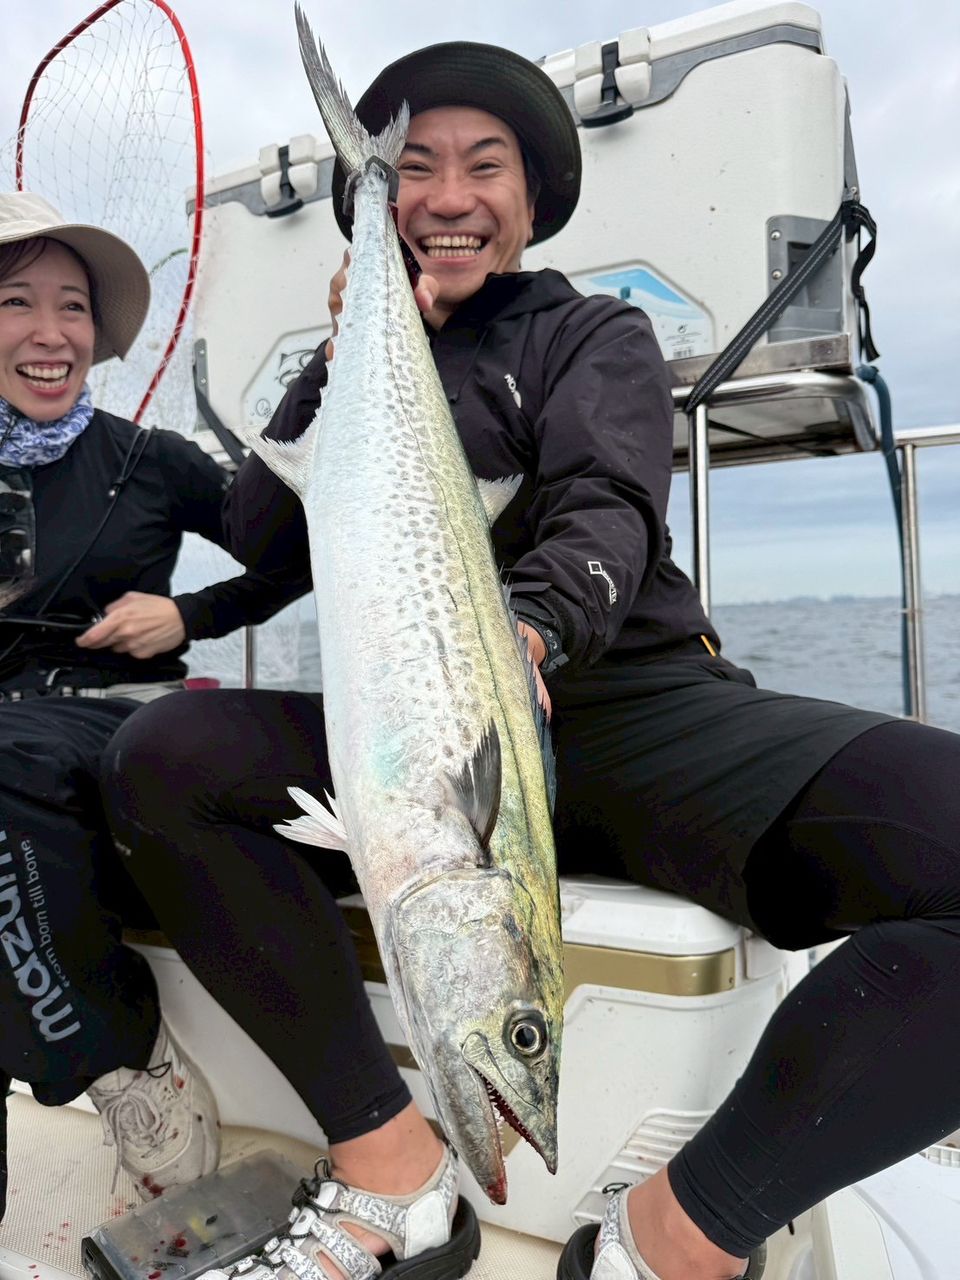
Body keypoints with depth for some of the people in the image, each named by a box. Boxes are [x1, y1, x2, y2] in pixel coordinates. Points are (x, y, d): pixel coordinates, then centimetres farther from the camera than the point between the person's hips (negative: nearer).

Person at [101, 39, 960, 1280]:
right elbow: (261, 538, 9)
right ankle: (391, 1166, -11)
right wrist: (347, 361, -1)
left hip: (640, 704, -2)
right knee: (159, 758, -20)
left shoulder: (596, 335, 13)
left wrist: (528, 626, -30)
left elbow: (604, 517, -7)